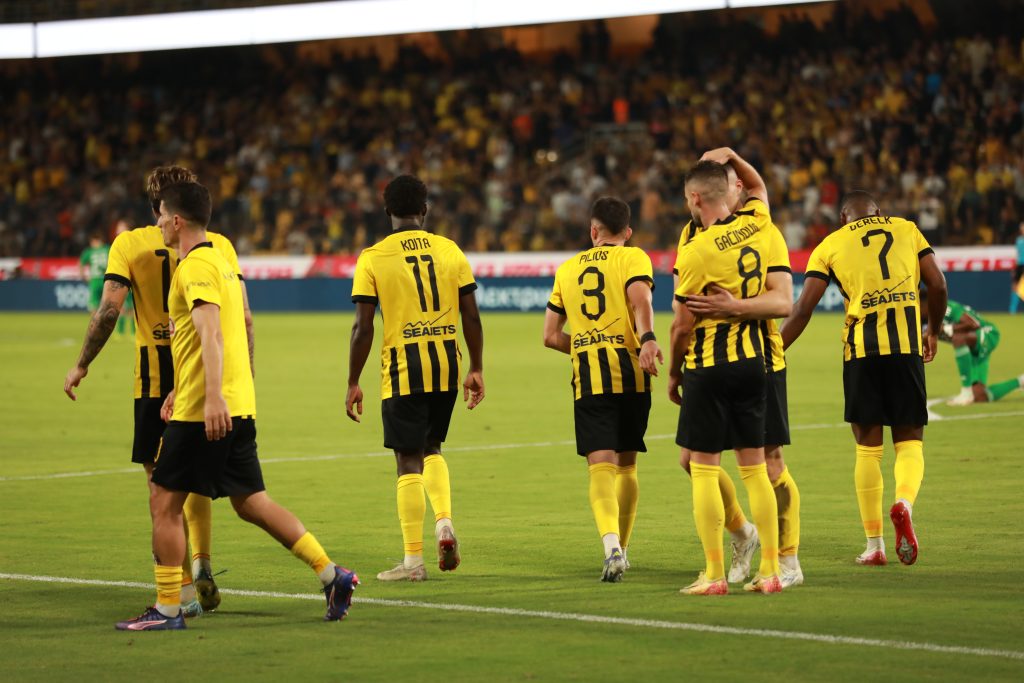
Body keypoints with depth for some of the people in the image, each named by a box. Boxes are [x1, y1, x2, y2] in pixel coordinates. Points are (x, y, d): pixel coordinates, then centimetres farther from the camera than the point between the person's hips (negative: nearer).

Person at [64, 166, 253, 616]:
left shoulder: (129, 244, -2)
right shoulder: (218, 245, 4)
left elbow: (109, 309, -10)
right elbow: (243, 317, 0)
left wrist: (81, 365, -1)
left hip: (156, 382, -3)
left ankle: (185, 589, -3)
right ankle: (202, 564, 12)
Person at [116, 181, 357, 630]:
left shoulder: (194, 267, -11)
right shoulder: (221, 261, 19)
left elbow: (211, 334, -24)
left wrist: (213, 396, -33)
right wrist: (180, 392, 34)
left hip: (204, 410, -9)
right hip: (238, 405, 9)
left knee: (164, 504, -1)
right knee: (251, 503, 12)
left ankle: (167, 609, 2)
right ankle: (331, 573, 5)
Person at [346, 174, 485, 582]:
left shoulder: (373, 258, -4)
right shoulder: (449, 250, 5)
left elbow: (363, 327, -7)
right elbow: (471, 317, 4)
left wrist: (353, 384, 0)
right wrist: (476, 370, 13)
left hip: (403, 368, -4)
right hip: (447, 363, 4)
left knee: (409, 462, 2)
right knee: (431, 448, 23)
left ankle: (413, 560, 4)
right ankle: (444, 521, 2)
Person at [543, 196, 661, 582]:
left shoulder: (568, 269, 18)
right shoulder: (633, 258, 7)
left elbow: (551, 336, 18)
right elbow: (640, 300, -14)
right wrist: (647, 340, -27)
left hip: (587, 378, 1)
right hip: (630, 374, -1)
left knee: (601, 466, -9)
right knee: (626, 464, 15)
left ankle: (611, 545, -32)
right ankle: (621, 548, 24)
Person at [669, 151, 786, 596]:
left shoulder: (696, 251, -16)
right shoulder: (756, 226, 2)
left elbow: (683, 325, -11)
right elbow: (758, 188, 28)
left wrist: (674, 373, 3)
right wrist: (730, 157, 13)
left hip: (708, 366, -6)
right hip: (752, 362, 6)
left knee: (703, 468, 0)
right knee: (754, 468, 9)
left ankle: (714, 575, -2)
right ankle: (770, 571, 9)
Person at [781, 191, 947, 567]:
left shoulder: (830, 245, 9)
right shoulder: (907, 229, 13)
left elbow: (803, 309, 2)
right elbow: (937, 285, 7)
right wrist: (933, 332, 23)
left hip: (860, 349, 0)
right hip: (906, 345, 0)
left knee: (868, 448, 8)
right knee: (909, 441, 8)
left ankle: (874, 545, 8)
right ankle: (904, 503, -23)